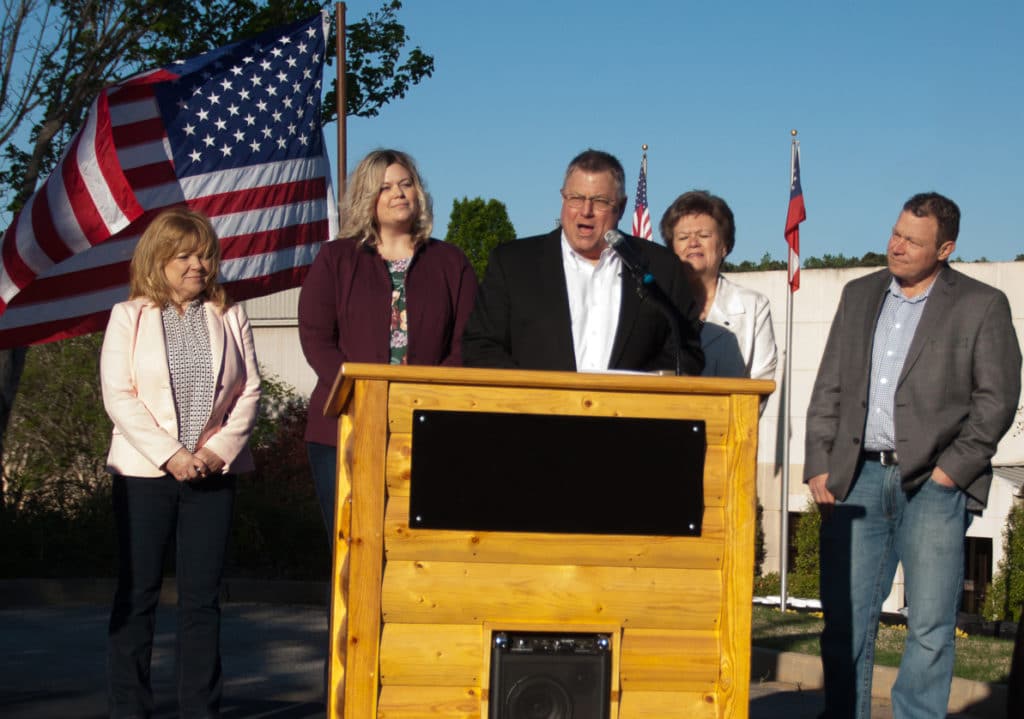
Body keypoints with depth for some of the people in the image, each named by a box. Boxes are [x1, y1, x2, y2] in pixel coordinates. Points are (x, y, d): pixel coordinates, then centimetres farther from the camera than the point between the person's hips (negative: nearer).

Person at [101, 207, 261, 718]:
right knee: (138, 593, 2)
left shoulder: (229, 317, 9)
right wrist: (169, 454, -14)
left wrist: (221, 449, -9)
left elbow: (248, 391, 6)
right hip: (145, 471, -2)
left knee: (202, 595, 3)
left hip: (212, 471, 2)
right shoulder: (128, 317, 2)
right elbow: (118, 395, -6)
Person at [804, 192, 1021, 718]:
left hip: (932, 484, -3)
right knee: (844, 621, 4)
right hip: (859, 478, 4)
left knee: (930, 629, -1)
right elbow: (829, 387, 14)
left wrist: (950, 470, -8)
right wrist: (819, 467, 5)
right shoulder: (860, 295, 14)